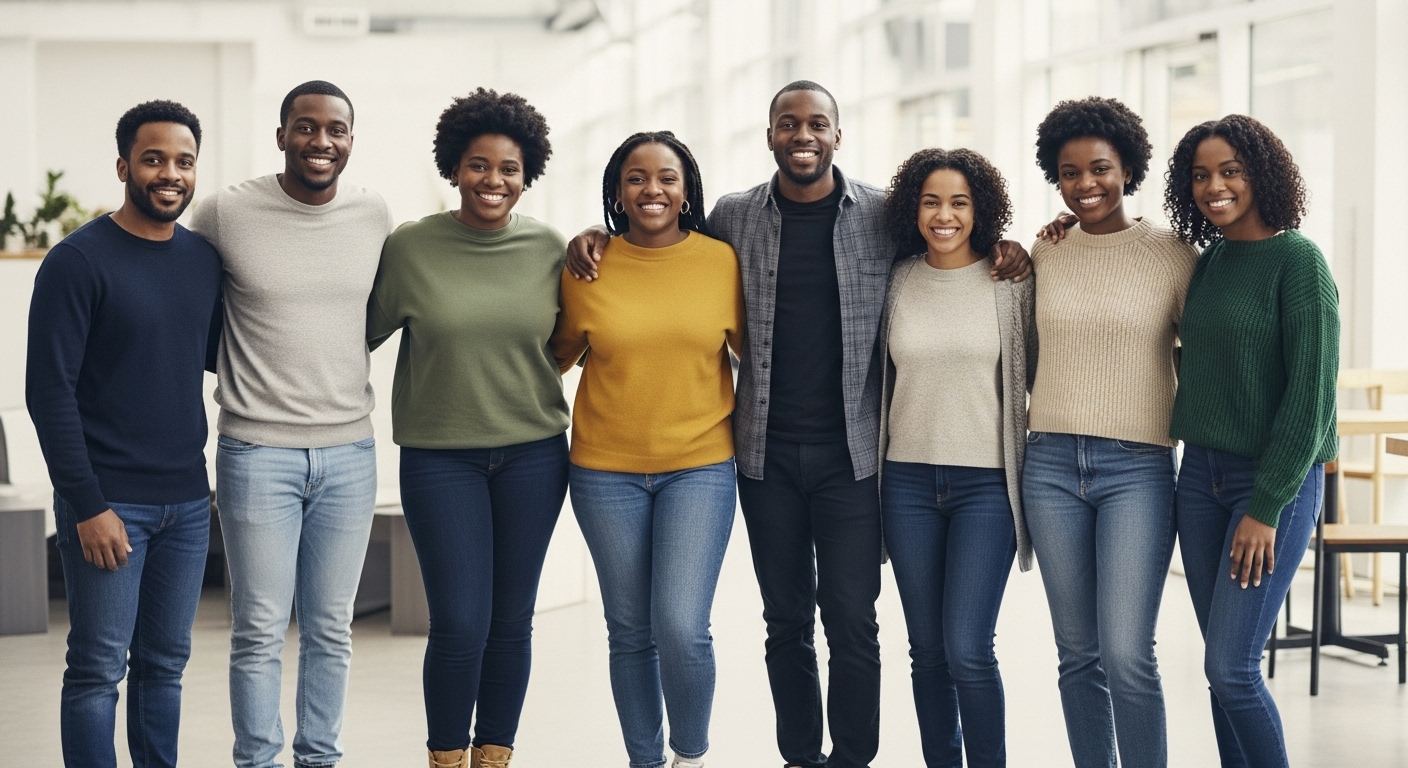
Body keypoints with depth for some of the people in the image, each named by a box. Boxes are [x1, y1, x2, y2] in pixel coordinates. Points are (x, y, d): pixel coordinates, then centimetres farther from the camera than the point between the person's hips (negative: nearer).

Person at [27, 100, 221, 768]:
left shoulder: (205, 260, 8)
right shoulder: (78, 261, -9)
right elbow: (49, 389, -12)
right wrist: (87, 505, -16)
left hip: (187, 500, 5)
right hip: (108, 501, -5)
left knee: (165, 664, 12)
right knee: (99, 669, -1)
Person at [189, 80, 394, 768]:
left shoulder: (374, 215, 3)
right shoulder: (226, 213, -6)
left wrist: (341, 372, 11)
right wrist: (237, 368, 2)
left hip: (349, 452, 3)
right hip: (257, 451, -3)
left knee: (330, 629, 11)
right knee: (259, 630, 2)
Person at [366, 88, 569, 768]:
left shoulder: (549, 249, 1)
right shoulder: (409, 247, -4)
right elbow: (366, 331, 5)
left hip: (533, 452, 2)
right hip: (439, 455, -2)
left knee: (510, 623, 8)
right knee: (459, 626, -6)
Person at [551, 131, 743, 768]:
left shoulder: (722, 261, -2)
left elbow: (747, 350, 8)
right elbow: (559, 355, 13)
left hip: (699, 466, -1)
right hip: (606, 470, 1)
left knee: (681, 627, -13)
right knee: (631, 632, 8)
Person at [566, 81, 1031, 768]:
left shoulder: (884, 215, 0)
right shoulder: (733, 217, 4)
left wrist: (1005, 251, -6)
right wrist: (599, 240, 3)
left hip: (850, 453, -2)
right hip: (766, 453, 2)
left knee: (851, 620, -1)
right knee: (786, 621, 11)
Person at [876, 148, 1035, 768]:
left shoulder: (1011, 282, -2)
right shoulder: (897, 282, 5)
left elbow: (1036, 373, 3)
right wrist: (872, 464, 13)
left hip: (986, 483, -3)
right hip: (908, 480, 3)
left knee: (967, 650, -10)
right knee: (927, 650, 8)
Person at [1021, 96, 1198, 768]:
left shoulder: (1171, 254, -1)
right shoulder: (1044, 254, 8)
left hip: (1137, 467, -3)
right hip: (1050, 465, 4)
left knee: (1127, 656, -12)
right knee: (1078, 655, 8)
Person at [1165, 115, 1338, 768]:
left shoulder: (1297, 260, -10)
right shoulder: (1207, 261, 10)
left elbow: (1311, 393, -13)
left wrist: (1266, 506, -15)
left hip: (1276, 482, -6)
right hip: (1200, 475, 6)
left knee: (1230, 667, -10)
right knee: (1223, 663, 8)